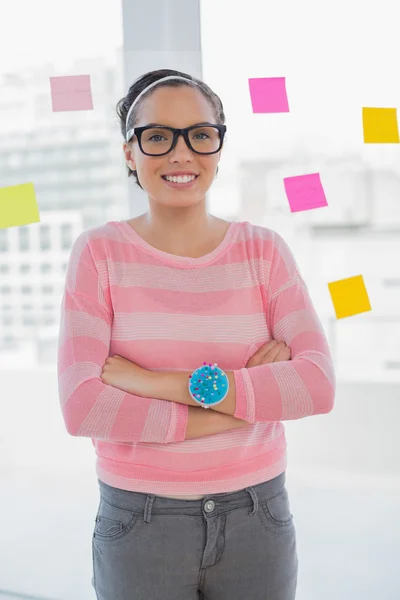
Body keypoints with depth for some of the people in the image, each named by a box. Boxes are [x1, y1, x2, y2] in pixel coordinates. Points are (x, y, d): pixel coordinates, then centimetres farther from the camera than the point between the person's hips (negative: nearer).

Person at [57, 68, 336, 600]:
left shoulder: (263, 250, -2)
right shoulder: (99, 253, -7)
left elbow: (318, 384, -14)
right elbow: (81, 406, -17)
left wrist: (159, 384, -21)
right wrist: (245, 402, -18)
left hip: (256, 519, 2)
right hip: (139, 526, -1)